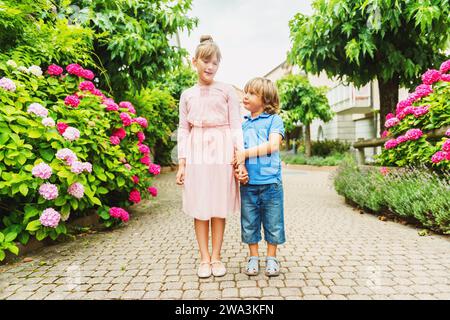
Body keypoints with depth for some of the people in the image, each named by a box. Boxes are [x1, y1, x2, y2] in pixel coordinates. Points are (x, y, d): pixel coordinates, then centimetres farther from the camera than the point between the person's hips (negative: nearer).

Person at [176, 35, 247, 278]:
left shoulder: (227, 91, 5)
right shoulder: (187, 95, 11)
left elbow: (236, 126, 2)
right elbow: (183, 130, 8)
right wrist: (181, 164, 1)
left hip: (221, 152, -1)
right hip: (196, 153, 2)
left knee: (219, 207, 4)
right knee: (199, 208, 4)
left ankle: (216, 257, 18)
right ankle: (204, 258, 17)